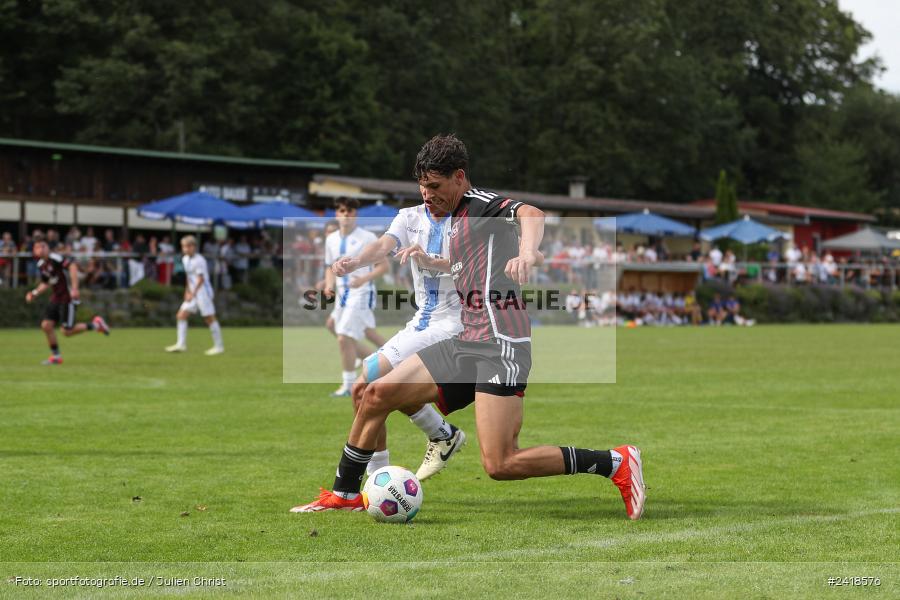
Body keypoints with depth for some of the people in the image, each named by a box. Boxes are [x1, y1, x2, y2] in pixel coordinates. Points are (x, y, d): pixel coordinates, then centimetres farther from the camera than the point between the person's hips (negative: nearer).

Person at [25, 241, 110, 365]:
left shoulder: (55, 258, -16)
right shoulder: (41, 265, 11)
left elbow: (73, 266, -27)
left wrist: (74, 288, -32)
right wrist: (34, 293, 11)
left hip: (68, 298, -8)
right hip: (55, 299, 8)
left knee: (66, 331, -9)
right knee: (46, 325, -4)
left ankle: (95, 325, 11)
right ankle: (56, 356, 9)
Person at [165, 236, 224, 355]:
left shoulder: (199, 260, -15)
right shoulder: (185, 259, 10)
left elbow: (201, 279, -17)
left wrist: (193, 293, -18)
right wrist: (187, 291, 10)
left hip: (203, 292, -8)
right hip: (192, 293, 9)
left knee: (209, 319, -3)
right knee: (181, 315, 0)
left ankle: (219, 346, 5)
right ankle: (181, 344, 0)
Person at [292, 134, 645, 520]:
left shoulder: (481, 204, -8)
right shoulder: (456, 218, 20)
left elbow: (529, 213, -30)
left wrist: (527, 251, -49)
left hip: (499, 347, -9)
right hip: (466, 343, 9)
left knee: (501, 466, -15)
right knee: (377, 394, 4)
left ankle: (616, 463, -4)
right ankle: (344, 494, 20)